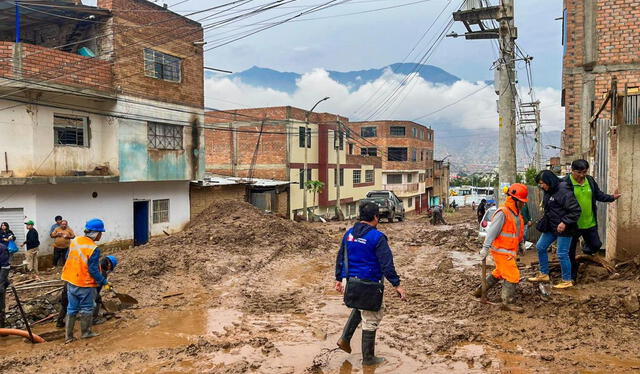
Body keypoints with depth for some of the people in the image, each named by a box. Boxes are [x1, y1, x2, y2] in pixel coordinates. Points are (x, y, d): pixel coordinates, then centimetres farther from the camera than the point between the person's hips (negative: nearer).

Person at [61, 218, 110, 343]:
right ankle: (86, 332, 22)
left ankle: (68, 336, 19)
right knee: (87, 309, 11)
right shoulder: (94, 249, -22)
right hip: (85, 285, -7)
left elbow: (68, 258, 14)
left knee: (72, 308, 15)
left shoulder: (74, 241, 0)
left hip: (71, 282, 7)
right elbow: (93, 270, -22)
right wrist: (104, 282, -13)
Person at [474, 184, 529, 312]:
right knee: (512, 276, -9)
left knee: (499, 273, 22)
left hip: (509, 251, 10)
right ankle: (507, 303, -1)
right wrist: (485, 248, -23)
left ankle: (480, 290, 35)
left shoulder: (516, 213, 11)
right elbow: (492, 231, -21)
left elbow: (518, 232, 21)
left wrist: (521, 244, 23)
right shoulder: (502, 213, -18)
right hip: (501, 250, -10)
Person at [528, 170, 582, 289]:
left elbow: (575, 210, -23)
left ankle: (567, 281, 13)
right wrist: (544, 222, 11)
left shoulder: (563, 191, -21)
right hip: (551, 227, 10)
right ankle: (544, 274, 26)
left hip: (563, 228, -10)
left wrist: (564, 222, -23)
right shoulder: (548, 192, 7)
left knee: (562, 254, -3)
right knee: (540, 247, 13)